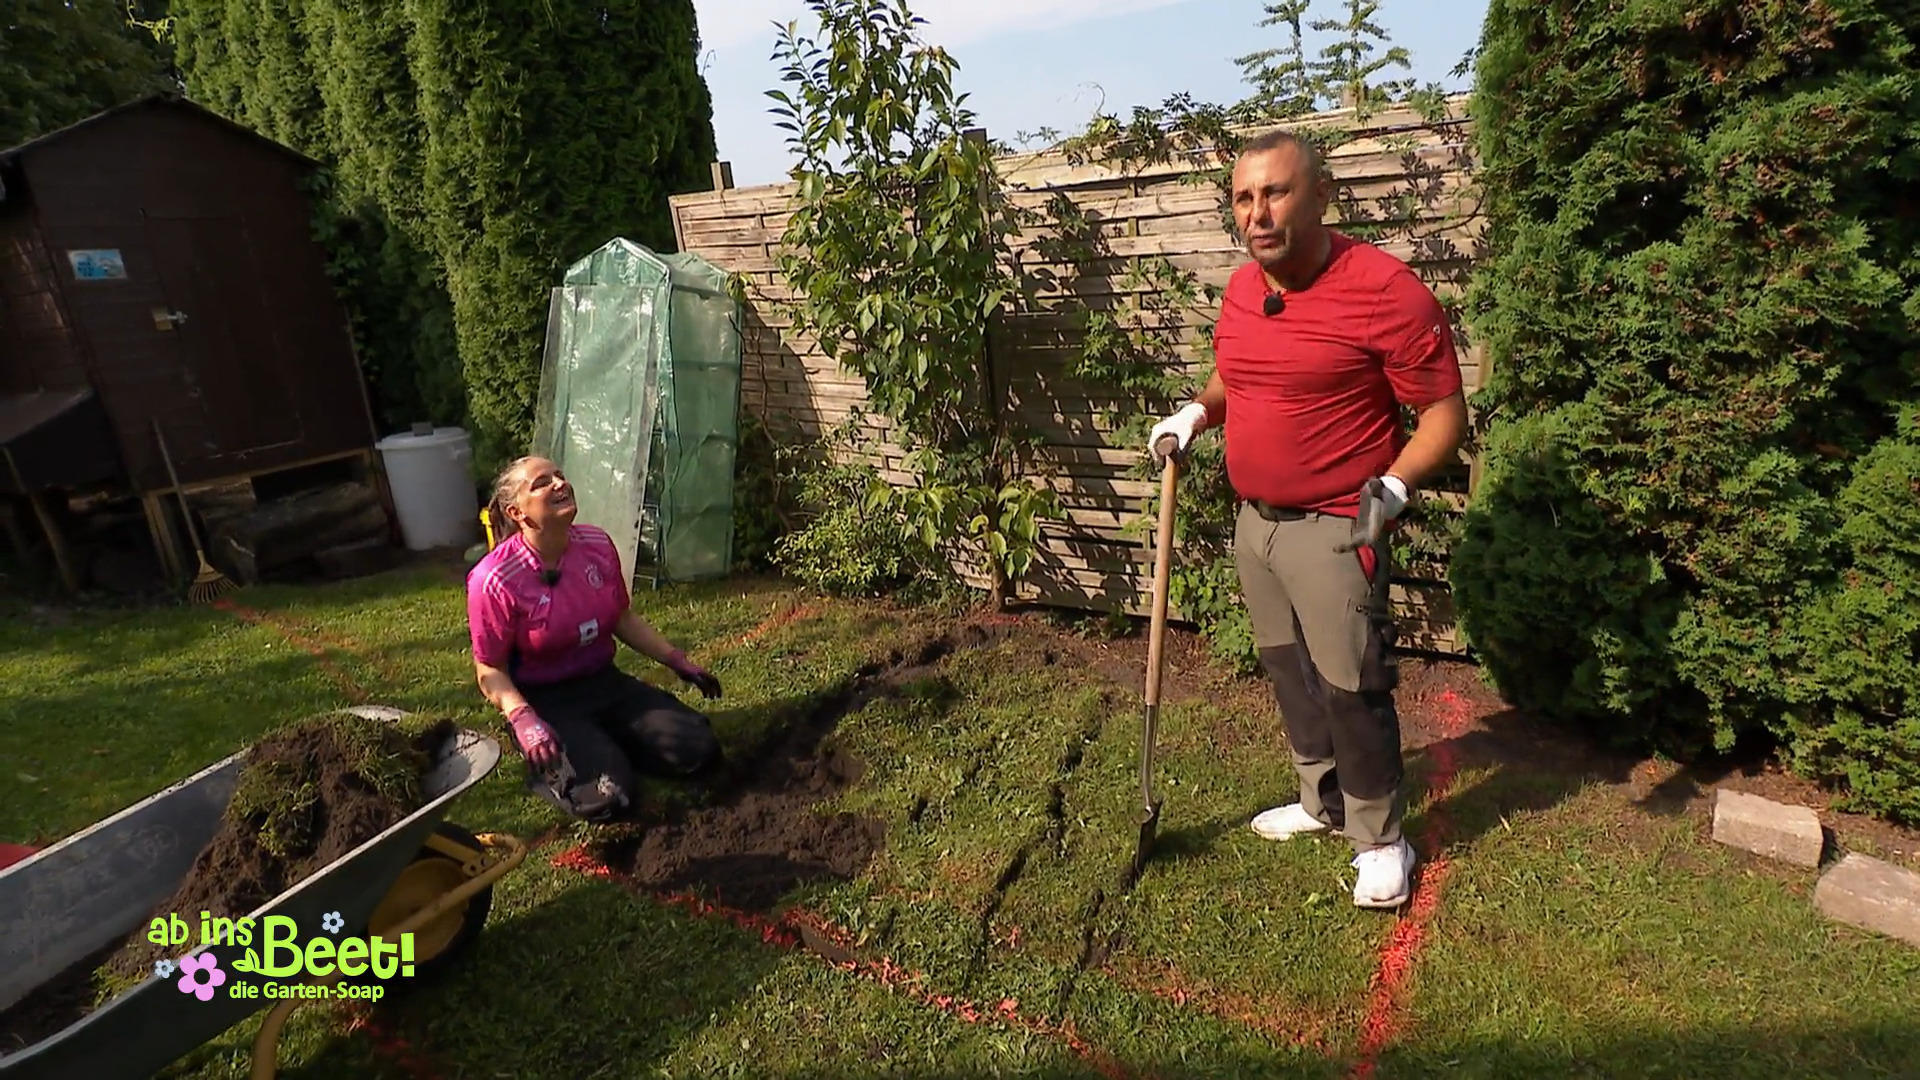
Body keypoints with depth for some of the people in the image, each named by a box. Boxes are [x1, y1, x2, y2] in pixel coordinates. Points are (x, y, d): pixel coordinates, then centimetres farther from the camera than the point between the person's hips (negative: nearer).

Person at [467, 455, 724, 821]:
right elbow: (490, 670, -12)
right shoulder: (494, 580, -19)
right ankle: (543, 763, 7)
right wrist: (523, 720, -29)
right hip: (545, 701, -5)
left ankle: (604, 741, 14)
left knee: (699, 749, -9)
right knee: (604, 797, -25)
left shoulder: (597, 544, -4)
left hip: (606, 683, 5)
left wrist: (678, 661, 7)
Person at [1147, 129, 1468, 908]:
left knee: (1351, 690, 0)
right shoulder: (1239, 290, 5)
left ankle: (1381, 842, 23)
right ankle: (1323, 803, 38)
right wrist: (1197, 413, 0)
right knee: (1288, 673, 18)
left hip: (1331, 530, -7)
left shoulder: (1386, 291, -18)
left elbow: (1444, 413, -13)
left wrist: (1396, 486, -30)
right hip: (1254, 521, 7)